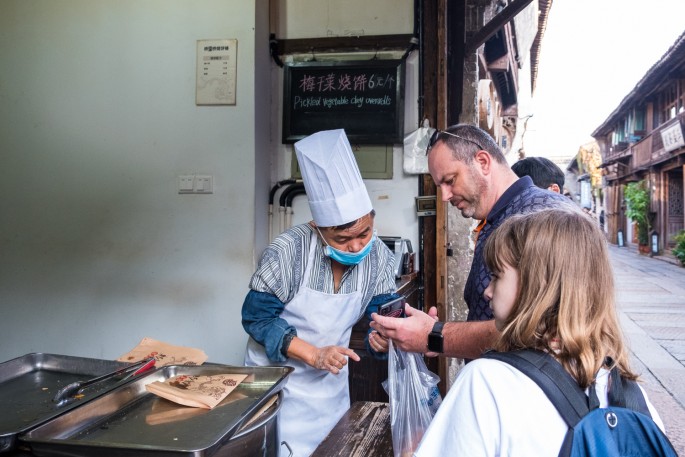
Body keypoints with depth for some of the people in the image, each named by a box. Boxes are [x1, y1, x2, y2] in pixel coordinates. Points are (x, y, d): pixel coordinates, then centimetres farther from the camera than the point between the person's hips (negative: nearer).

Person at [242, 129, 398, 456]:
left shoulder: (379, 257, -12)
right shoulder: (288, 250, -25)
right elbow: (257, 317, -19)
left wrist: (383, 335, -31)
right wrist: (313, 355, -28)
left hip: (331, 381, 4)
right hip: (275, 377, -4)